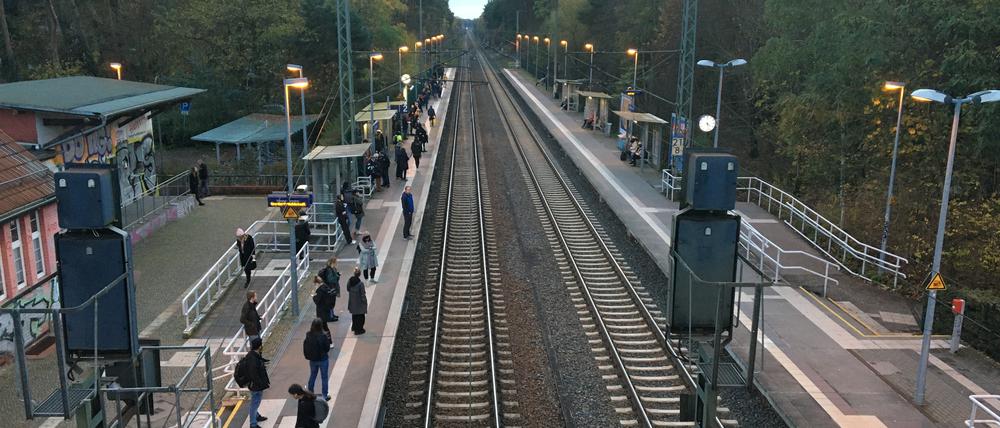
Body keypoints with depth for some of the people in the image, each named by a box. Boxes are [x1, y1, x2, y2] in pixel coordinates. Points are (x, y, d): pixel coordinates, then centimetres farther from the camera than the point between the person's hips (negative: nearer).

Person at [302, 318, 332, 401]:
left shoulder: (308, 335, -12)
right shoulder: (323, 336, -24)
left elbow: (305, 347, -4)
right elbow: (327, 348, -16)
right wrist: (328, 339, -3)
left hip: (312, 359, 4)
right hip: (323, 359, -4)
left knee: (312, 376, 23)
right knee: (324, 378, 12)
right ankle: (325, 395, 20)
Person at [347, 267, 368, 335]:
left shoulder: (349, 281, -12)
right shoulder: (360, 284, -28)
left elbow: (348, 290, 2)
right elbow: (362, 294, -21)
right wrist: (365, 301, -7)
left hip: (352, 302, 6)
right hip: (359, 303, -6)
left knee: (354, 315, 27)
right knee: (360, 316, 15)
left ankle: (354, 327, 44)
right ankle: (359, 330, 25)